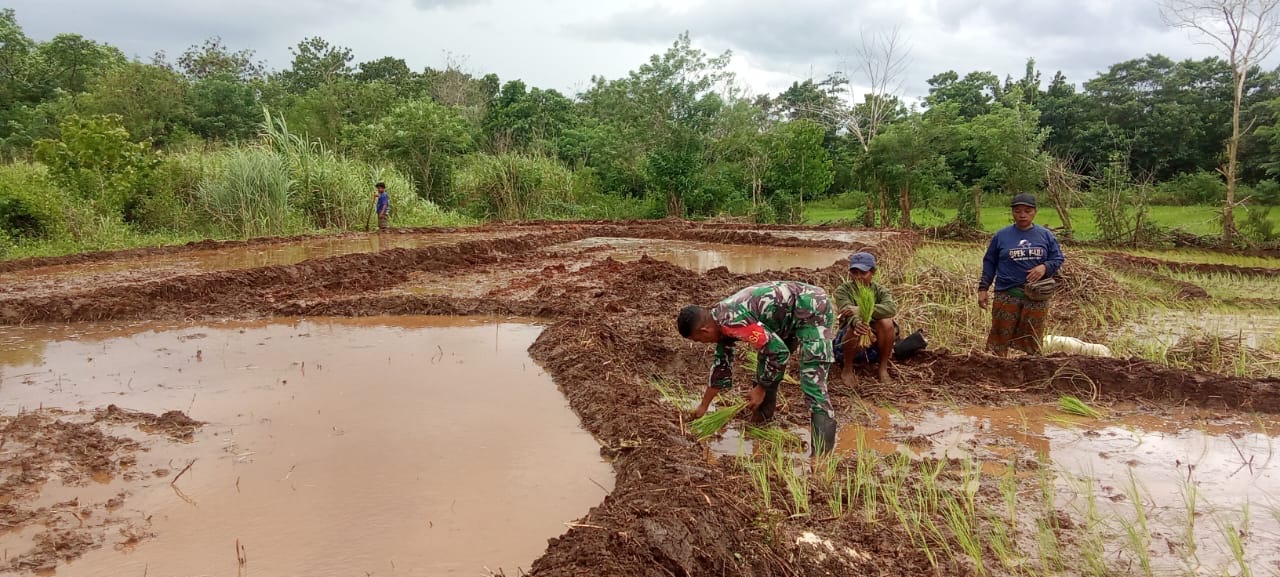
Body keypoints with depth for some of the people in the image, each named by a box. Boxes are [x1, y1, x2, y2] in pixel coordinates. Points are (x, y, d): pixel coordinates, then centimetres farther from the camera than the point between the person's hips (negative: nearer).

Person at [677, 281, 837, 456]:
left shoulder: (733, 322, -27)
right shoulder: (722, 319, 5)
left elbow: (779, 351, -24)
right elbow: (721, 363, 17)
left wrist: (760, 389, -11)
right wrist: (703, 406, 24)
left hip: (813, 309, -10)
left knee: (812, 380, -16)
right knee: (765, 359, 17)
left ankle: (822, 450, -16)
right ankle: (761, 417, 34)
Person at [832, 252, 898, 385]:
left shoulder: (880, 290, -3)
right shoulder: (843, 290, -7)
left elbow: (891, 308, -26)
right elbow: (847, 310, -28)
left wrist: (861, 309, -40)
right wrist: (857, 322, -53)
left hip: (875, 342, 2)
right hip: (848, 342, -2)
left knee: (886, 322, -27)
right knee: (856, 328, -34)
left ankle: (883, 368, -10)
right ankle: (847, 370, -12)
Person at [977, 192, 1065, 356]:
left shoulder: (1045, 235, 6)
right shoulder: (1001, 235, 3)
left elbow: (1057, 259, 10)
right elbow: (989, 263, 8)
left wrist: (1045, 267, -12)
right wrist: (983, 288, 2)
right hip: (1007, 295, -1)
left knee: (1033, 339, 9)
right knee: (1000, 337, -2)